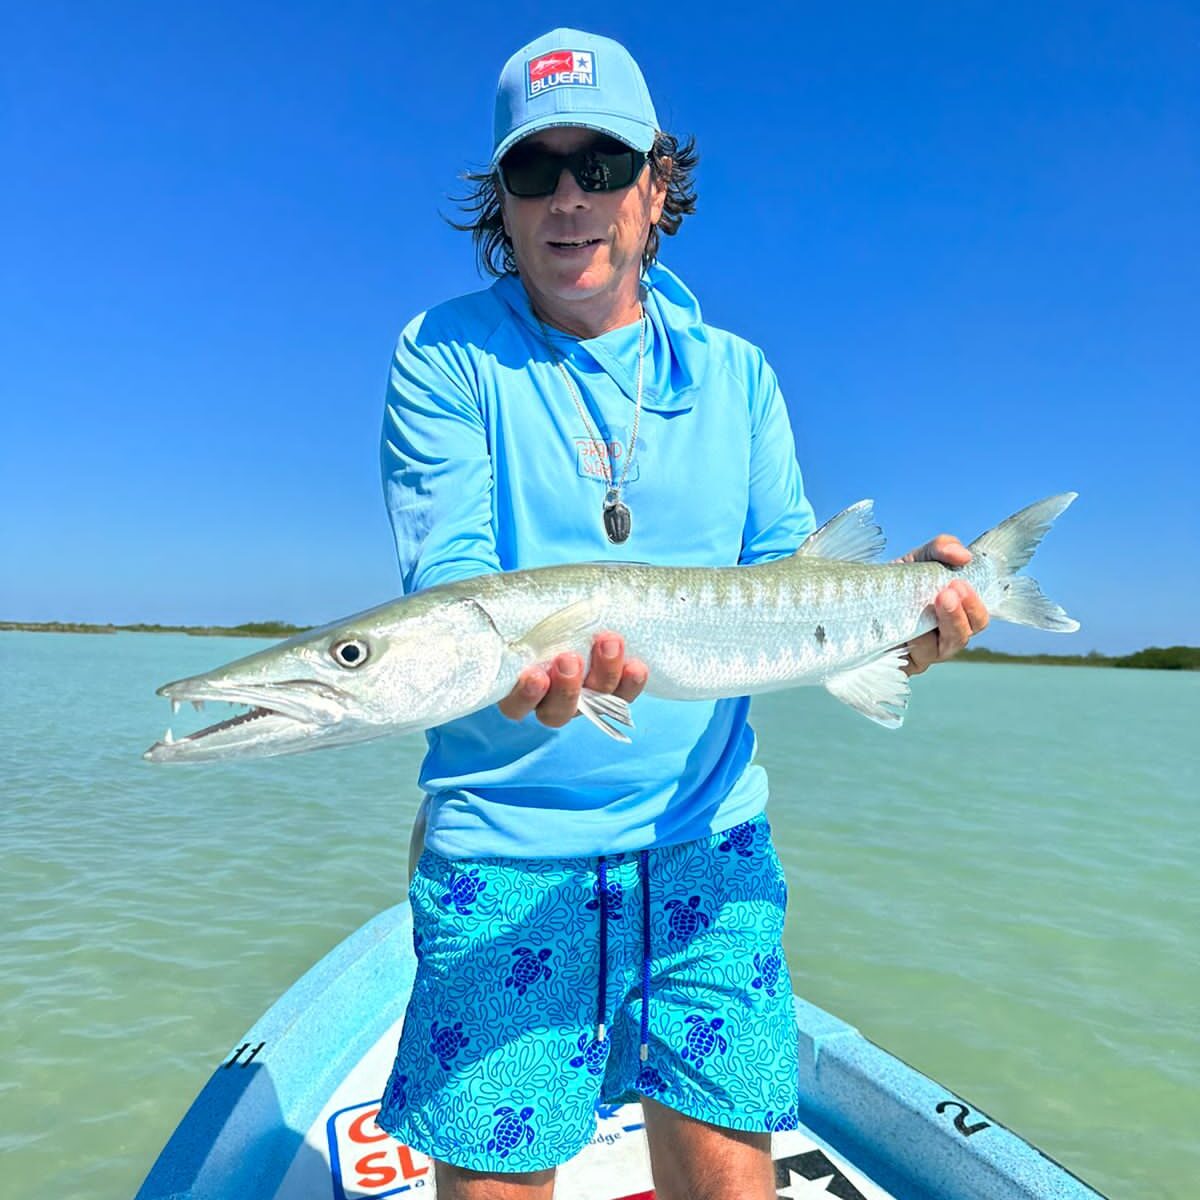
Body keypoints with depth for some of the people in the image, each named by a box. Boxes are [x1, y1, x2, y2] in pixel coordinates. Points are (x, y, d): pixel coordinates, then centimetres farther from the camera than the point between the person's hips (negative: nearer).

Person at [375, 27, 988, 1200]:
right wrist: (513, 661, -34)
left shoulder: (734, 373, 9)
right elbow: (446, 577, -12)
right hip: (505, 838, -2)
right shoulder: (444, 355, -1)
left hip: (704, 831, 3)